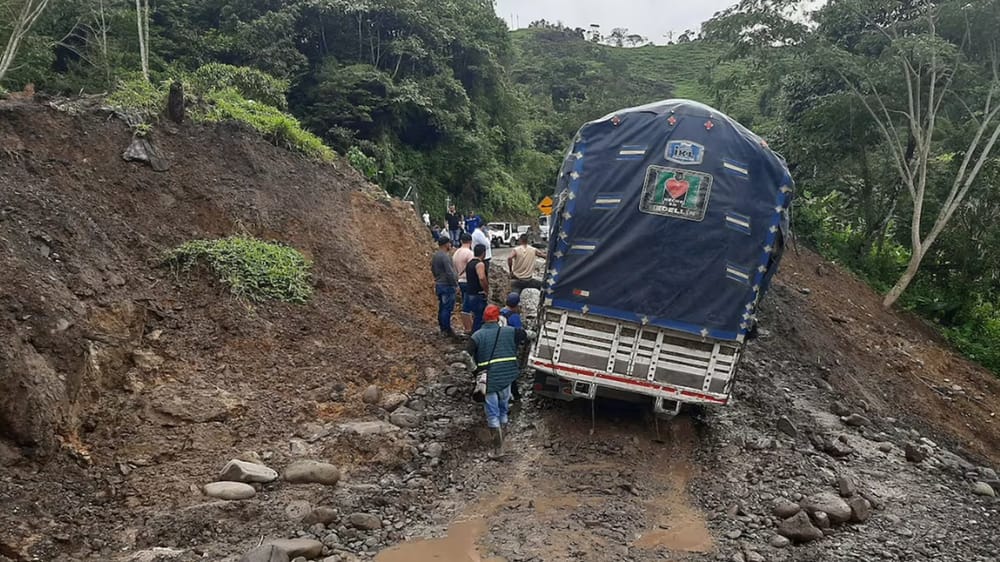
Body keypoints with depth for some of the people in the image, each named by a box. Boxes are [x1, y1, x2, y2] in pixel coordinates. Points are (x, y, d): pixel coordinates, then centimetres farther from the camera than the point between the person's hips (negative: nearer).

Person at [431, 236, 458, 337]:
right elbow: (450, 273, -22)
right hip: (447, 286, -10)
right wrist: (455, 284, -13)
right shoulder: (445, 256, -20)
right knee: (447, 308, -4)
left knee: (442, 307, 15)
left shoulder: (435, 256, 10)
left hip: (438, 285, 10)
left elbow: (433, 269, 20)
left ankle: (443, 328, 22)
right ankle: (446, 330, -1)